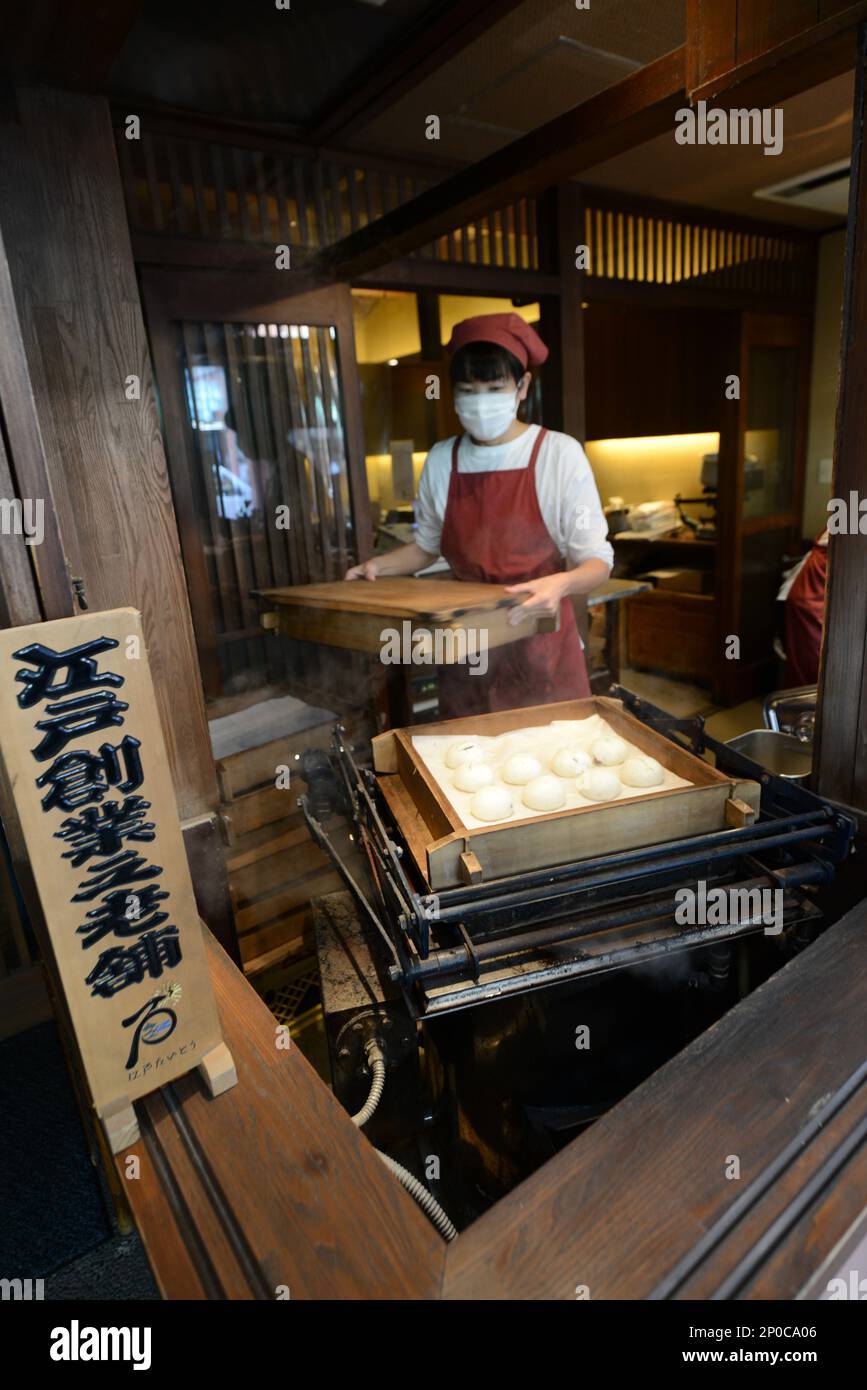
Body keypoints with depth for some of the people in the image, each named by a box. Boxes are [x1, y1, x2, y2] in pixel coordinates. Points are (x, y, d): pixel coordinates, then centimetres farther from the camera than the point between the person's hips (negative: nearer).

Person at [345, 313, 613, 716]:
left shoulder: (559, 454, -9)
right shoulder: (441, 460, 1)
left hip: (540, 646, -2)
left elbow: (596, 559, -8)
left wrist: (561, 582, -28)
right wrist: (380, 565, 0)